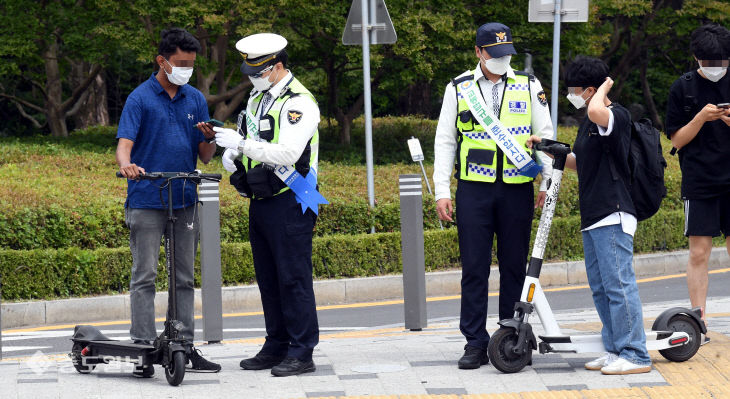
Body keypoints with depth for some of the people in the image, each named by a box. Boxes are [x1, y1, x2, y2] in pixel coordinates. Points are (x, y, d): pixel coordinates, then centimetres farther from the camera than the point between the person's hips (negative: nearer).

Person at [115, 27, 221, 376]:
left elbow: (204, 156, 11)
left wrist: (211, 140, -12)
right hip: (147, 200, -5)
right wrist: (126, 164, -35)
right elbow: (125, 144, -13)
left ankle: (185, 346, 14)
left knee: (184, 278, 9)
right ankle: (143, 348, -2)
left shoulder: (195, 100, 11)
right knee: (144, 276, -3)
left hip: (185, 200, 5)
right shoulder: (140, 99, -3)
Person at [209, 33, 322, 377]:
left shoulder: (299, 103, -14)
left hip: (290, 204, -9)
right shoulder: (258, 97, 15)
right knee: (268, 278, 13)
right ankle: (276, 347, 20)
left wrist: (242, 143, -28)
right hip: (261, 202, 9)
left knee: (293, 278, -7)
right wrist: (232, 154, 6)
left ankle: (302, 354, -3)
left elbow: (287, 154, -26)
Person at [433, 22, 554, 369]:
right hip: (473, 189, 0)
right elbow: (444, 142, 9)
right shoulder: (458, 89, 7)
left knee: (514, 266, 5)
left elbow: (545, 136, 9)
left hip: (517, 189, 0)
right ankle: (475, 344, 4)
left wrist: (547, 184, 0)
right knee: (474, 268, -1)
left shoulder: (529, 86, 8)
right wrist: (441, 191, 2)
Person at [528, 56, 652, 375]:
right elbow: (577, 162, 29)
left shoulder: (618, 116, -13)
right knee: (600, 288, 13)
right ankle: (615, 351, 20)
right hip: (592, 217, 10)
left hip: (613, 217, -10)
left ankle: (636, 356, -6)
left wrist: (604, 87, -18)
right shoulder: (589, 122, 17)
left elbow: (596, 111, -38)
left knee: (619, 285, -9)